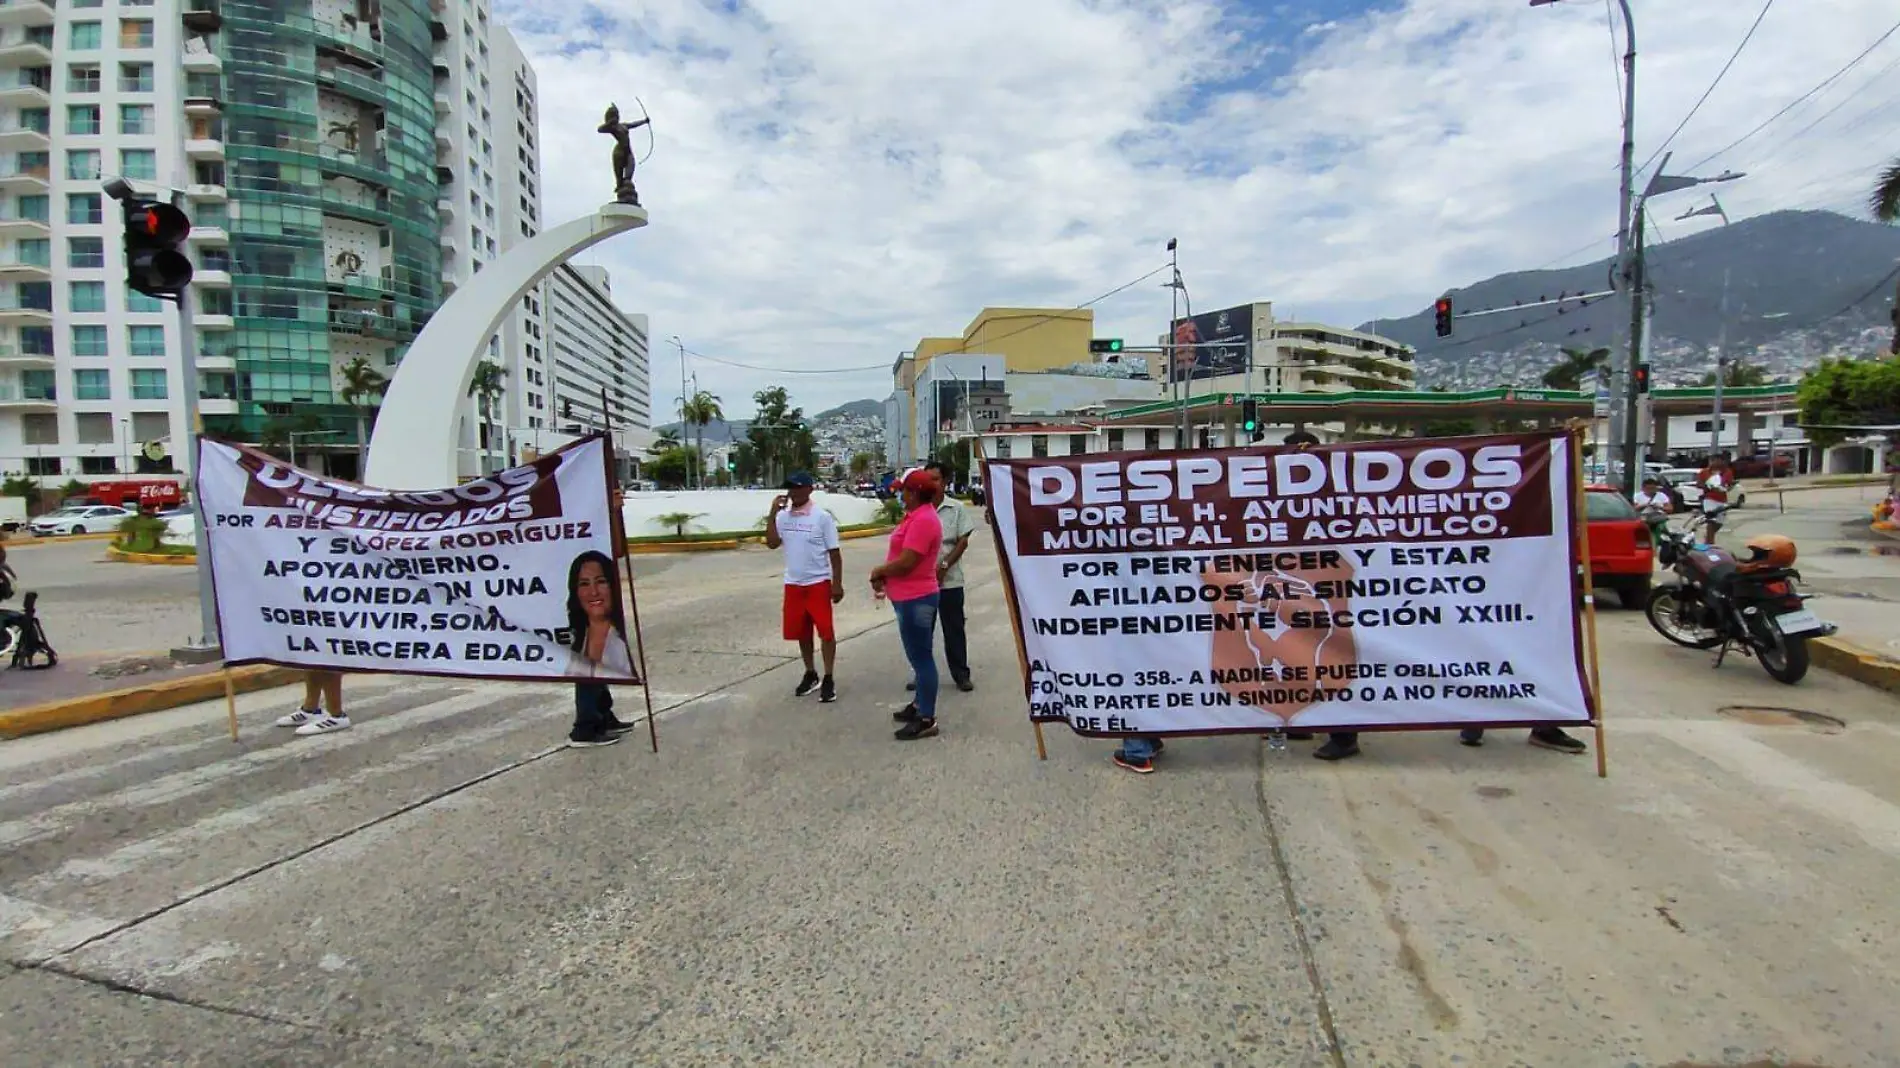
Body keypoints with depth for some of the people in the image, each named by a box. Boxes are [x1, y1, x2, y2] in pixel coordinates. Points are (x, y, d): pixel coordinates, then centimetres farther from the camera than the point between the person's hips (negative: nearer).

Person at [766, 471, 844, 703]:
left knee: (826, 631, -3)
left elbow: (834, 553, -7)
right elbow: (772, 543, -6)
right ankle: (810, 675, 28)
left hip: (819, 583, -5)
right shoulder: (783, 516, 4)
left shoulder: (822, 517, -8)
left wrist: (837, 583, -10)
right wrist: (773, 513, -10)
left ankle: (828, 680, 7)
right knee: (801, 632, 13)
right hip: (793, 584, 5)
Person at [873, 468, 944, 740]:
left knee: (921, 657, -5)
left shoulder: (923, 519, -21)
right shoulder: (918, 516, 14)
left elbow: (906, 562, -25)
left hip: (916, 599, -11)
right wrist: (884, 575, 2)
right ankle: (921, 704, 32)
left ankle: (927, 720, 2)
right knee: (919, 656, 19)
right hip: (912, 597, 11)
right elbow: (902, 555, 16)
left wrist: (878, 572, -9)